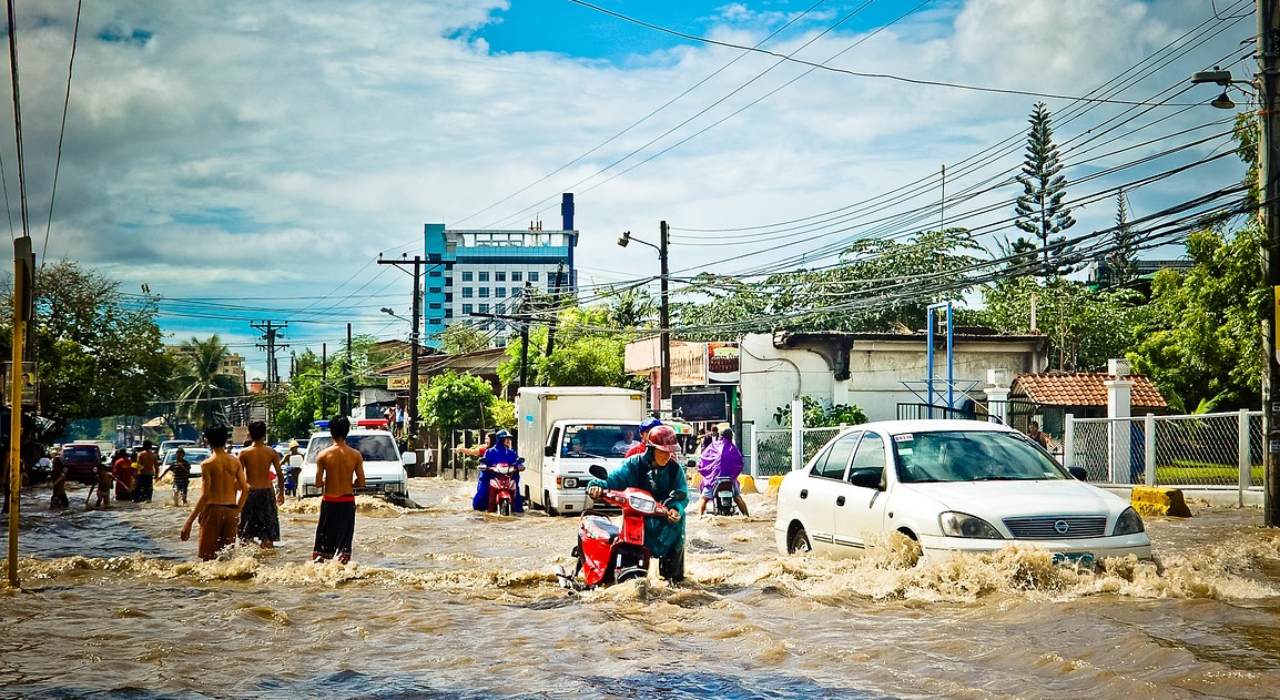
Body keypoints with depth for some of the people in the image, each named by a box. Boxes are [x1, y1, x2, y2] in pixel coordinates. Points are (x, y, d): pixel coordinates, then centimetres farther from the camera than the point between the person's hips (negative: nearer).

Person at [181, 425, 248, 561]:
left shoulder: (207, 464, -10)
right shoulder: (235, 462, 4)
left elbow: (204, 496, -15)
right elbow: (245, 489, 4)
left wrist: (189, 522, -14)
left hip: (213, 509, -4)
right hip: (231, 511, 4)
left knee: (209, 557, 2)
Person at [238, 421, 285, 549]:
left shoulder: (244, 453, -4)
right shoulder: (271, 452, -2)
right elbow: (279, 474, -1)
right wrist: (281, 492, 11)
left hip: (250, 491, 0)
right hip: (267, 491, 0)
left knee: (247, 533, 9)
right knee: (268, 533, 6)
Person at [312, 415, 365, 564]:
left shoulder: (323, 455, -9)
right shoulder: (356, 455, -7)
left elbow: (318, 483, -8)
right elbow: (361, 483, -4)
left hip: (329, 501, 0)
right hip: (348, 501, 0)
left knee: (323, 538, 11)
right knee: (344, 540, 8)